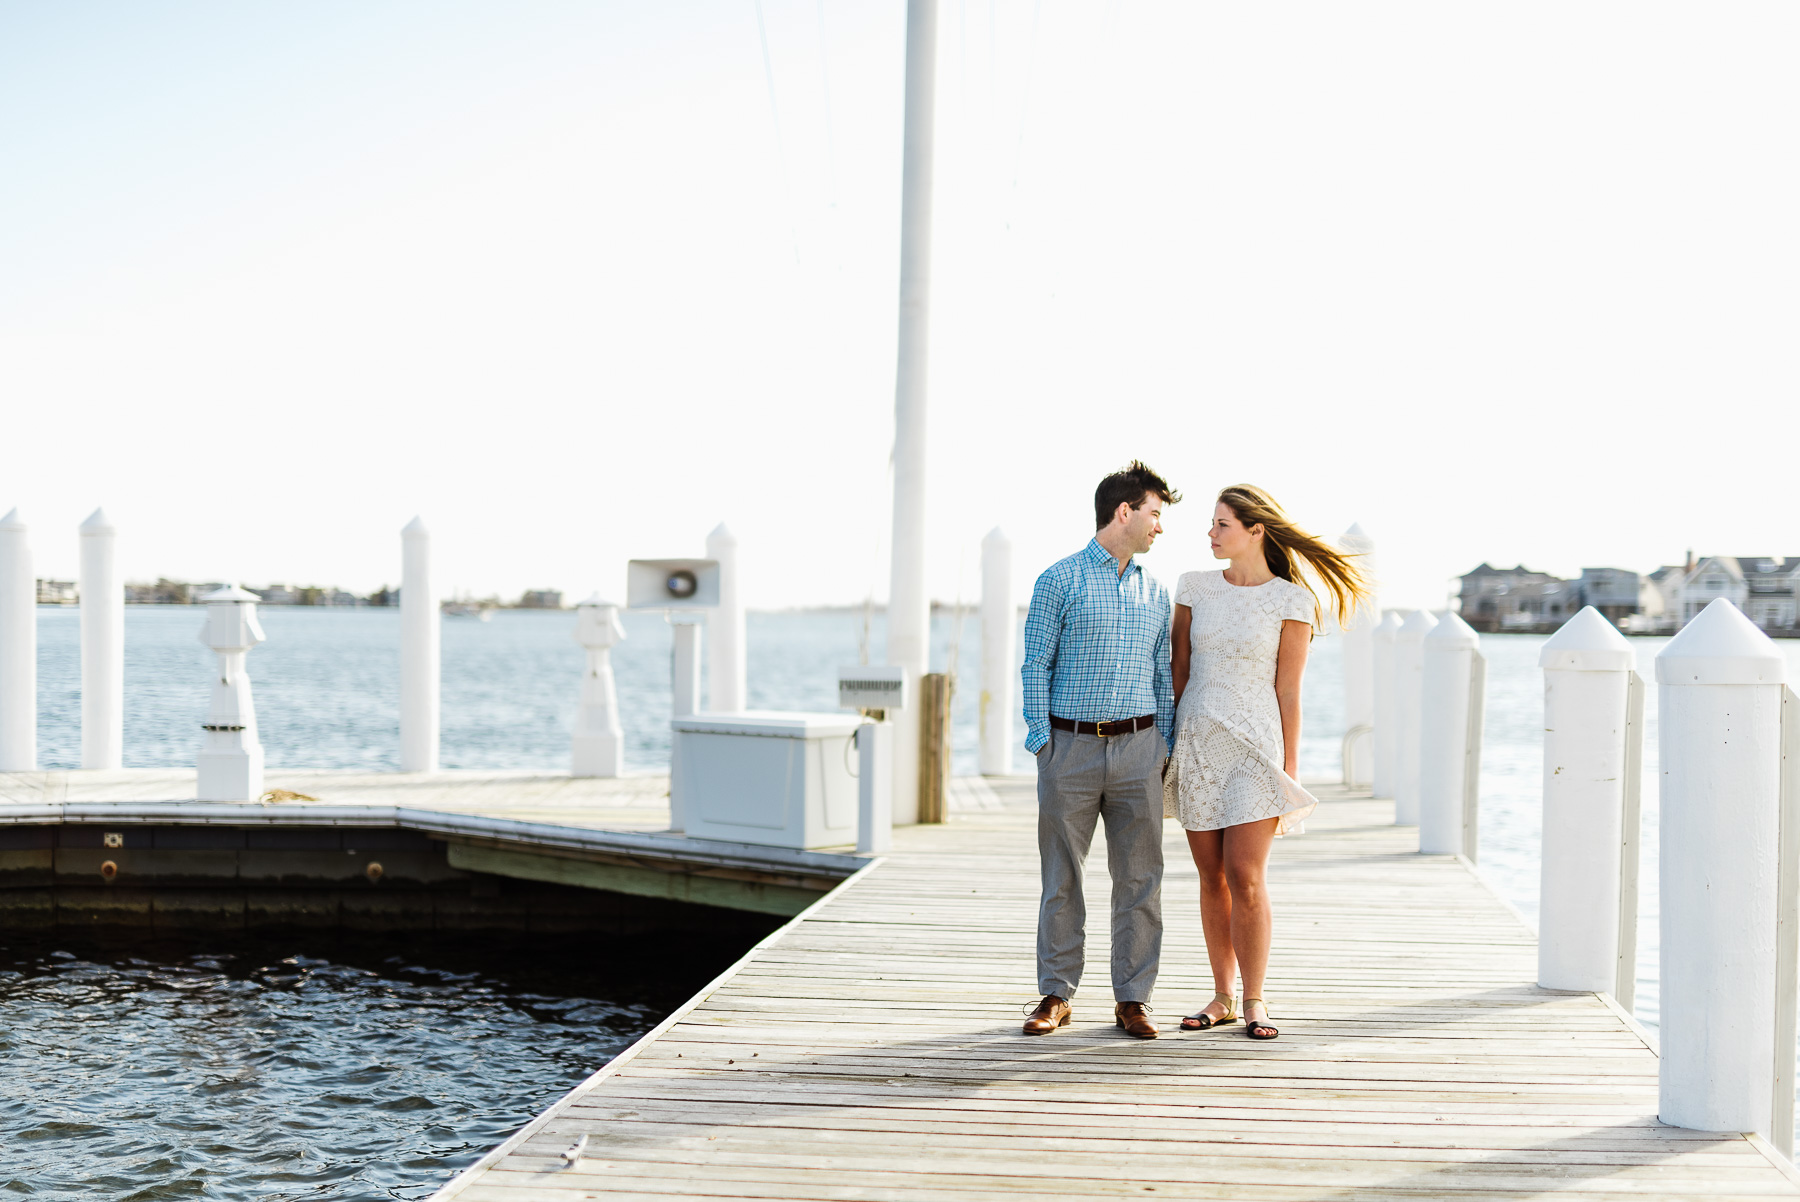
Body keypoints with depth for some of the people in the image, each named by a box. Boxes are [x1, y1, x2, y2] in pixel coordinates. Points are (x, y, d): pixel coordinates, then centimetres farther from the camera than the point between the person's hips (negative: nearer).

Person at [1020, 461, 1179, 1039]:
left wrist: (1164, 746, 8)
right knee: (1061, 878, 3)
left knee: (1140, 878, 2)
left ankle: (1132, 998, 10)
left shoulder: (1154, 592, 13)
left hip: (1137, 747, 4)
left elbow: (1164, 675, 16)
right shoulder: (1060, 581, -1)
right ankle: (1056, 994, 12)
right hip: (1071, 747, -3)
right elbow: (1036, 666, -2)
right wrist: (1041, 739, -8)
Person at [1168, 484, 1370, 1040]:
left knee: (1245, 877, -9)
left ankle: (1254, 1001, 3)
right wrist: (1165, 744, 8)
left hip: (1255, 744, -4)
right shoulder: (1194, 587, 6)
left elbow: (1288, 691, -2)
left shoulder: (1292, 600, -4)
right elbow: (1178, 672, 10)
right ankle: (1222, 998, 15)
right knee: (1212, 877, 7)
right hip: (1197, 741, 4)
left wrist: (1289, 766, -3)